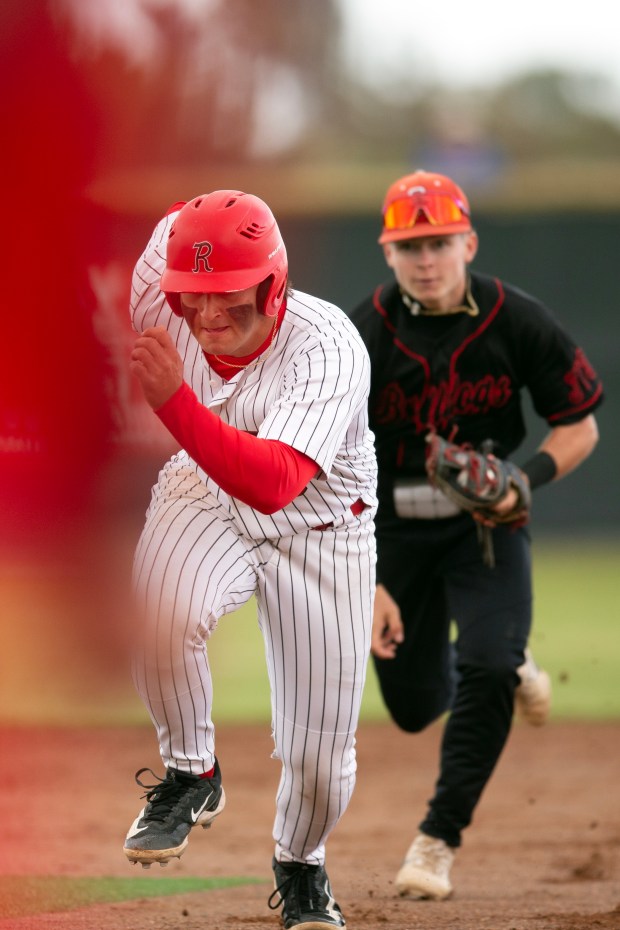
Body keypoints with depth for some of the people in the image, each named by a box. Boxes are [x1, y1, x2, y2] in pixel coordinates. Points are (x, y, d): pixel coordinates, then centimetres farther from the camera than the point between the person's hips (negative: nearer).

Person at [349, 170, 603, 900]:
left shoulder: (518, 322, -15)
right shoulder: (360, 339, -17)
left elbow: (580, 427, -4)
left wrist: (525, 481, -24)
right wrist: (365, 584, -20)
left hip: (484, 518, -1)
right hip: (394, 526, 1)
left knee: (485, 673, -21)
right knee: (414, 704, 8)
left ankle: (438, 840, -6)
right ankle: (508, 667, 43)